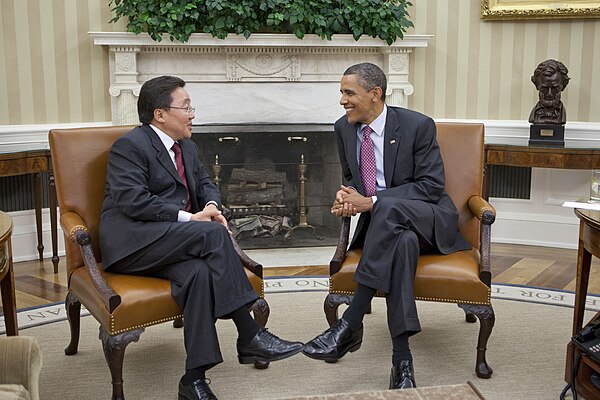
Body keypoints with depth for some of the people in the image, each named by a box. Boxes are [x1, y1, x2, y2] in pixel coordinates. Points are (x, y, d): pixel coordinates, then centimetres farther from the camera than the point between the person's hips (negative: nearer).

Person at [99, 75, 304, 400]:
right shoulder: (129, 146, -6)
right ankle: (249, 337, -25)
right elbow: (133, 201, -18)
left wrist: (212, 206, 2)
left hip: (170, 244, 7)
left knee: (199, 272, -30)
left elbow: (205, 184, 27)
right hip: (132, 241, -6)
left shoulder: (187, 147, 20)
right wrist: (190, 218, -19)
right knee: (215, 235, -29)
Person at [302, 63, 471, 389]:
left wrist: (371, 201, -23)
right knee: (402, 242, -35)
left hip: (428, 219, -3)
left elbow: (431, 186, -15)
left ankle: (350, 324, -38)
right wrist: (346, 195, -8)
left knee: (388, 210, -39)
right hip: (383, 224, 4)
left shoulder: (418, 126, -11)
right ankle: (402, 360, -36)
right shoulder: (344, 128, 5)